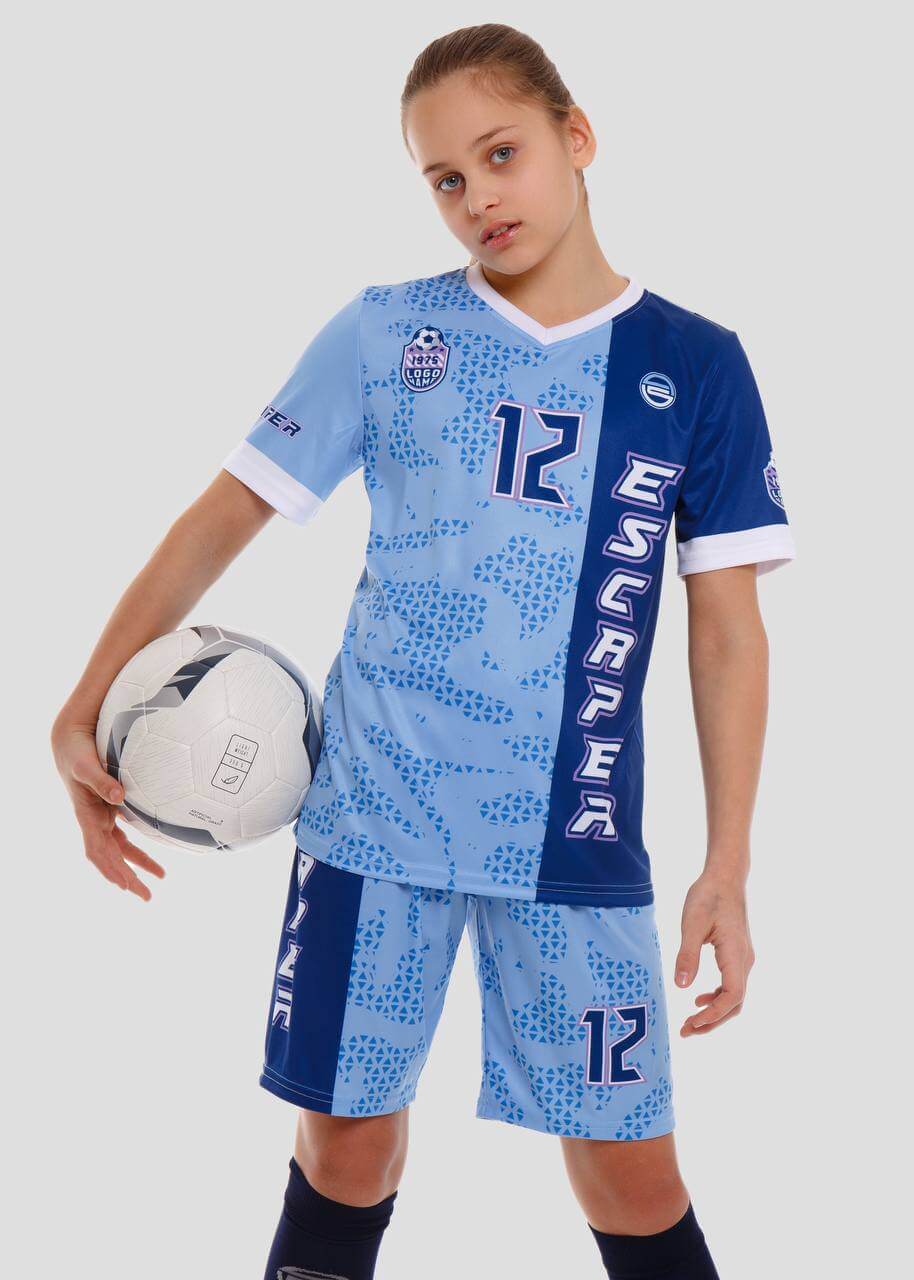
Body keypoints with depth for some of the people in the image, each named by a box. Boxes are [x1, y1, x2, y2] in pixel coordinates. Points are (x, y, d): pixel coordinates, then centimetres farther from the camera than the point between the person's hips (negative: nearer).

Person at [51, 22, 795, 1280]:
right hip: (374, 813, 1)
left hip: (576, 838, 0)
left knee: (631, 1176, 3)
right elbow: (225, 515, 4)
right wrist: (85, 704, -4)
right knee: (346, 1142, 8)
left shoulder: (696, 366, 1)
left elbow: (729, 631, 1)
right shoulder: (382, 333, 1)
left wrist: (728, 866, -3)